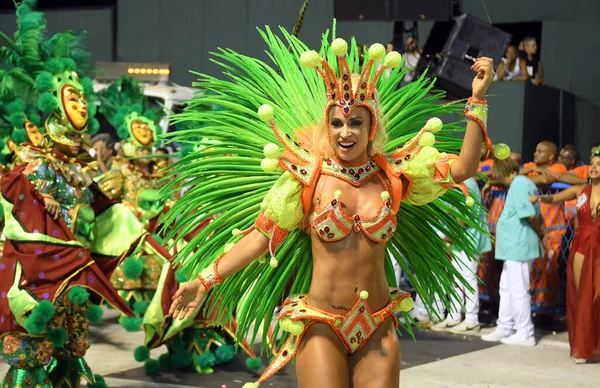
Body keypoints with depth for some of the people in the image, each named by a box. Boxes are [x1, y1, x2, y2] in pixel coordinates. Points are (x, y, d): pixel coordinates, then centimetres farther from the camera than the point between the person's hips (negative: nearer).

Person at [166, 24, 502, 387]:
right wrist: (205, 280, -5)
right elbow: (261, 236, -1)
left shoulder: (391, 175, 3)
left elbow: (461, 168, -2)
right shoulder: (307, 176, -3)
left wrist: (477, 98, -6)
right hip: (322, 326, -2)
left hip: (377, 327, 3)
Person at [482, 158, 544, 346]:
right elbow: (535, 214, 14)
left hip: (519, 246, -11)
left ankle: (525, 334, 2)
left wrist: (539, 232, -7)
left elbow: (530, 215, -21)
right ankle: (505, 328, 26)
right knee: (507, 288, 17)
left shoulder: (518, 184, -15)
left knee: (518, 290, -4)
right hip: (514, 246, 11)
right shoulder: (524, 183, 16)